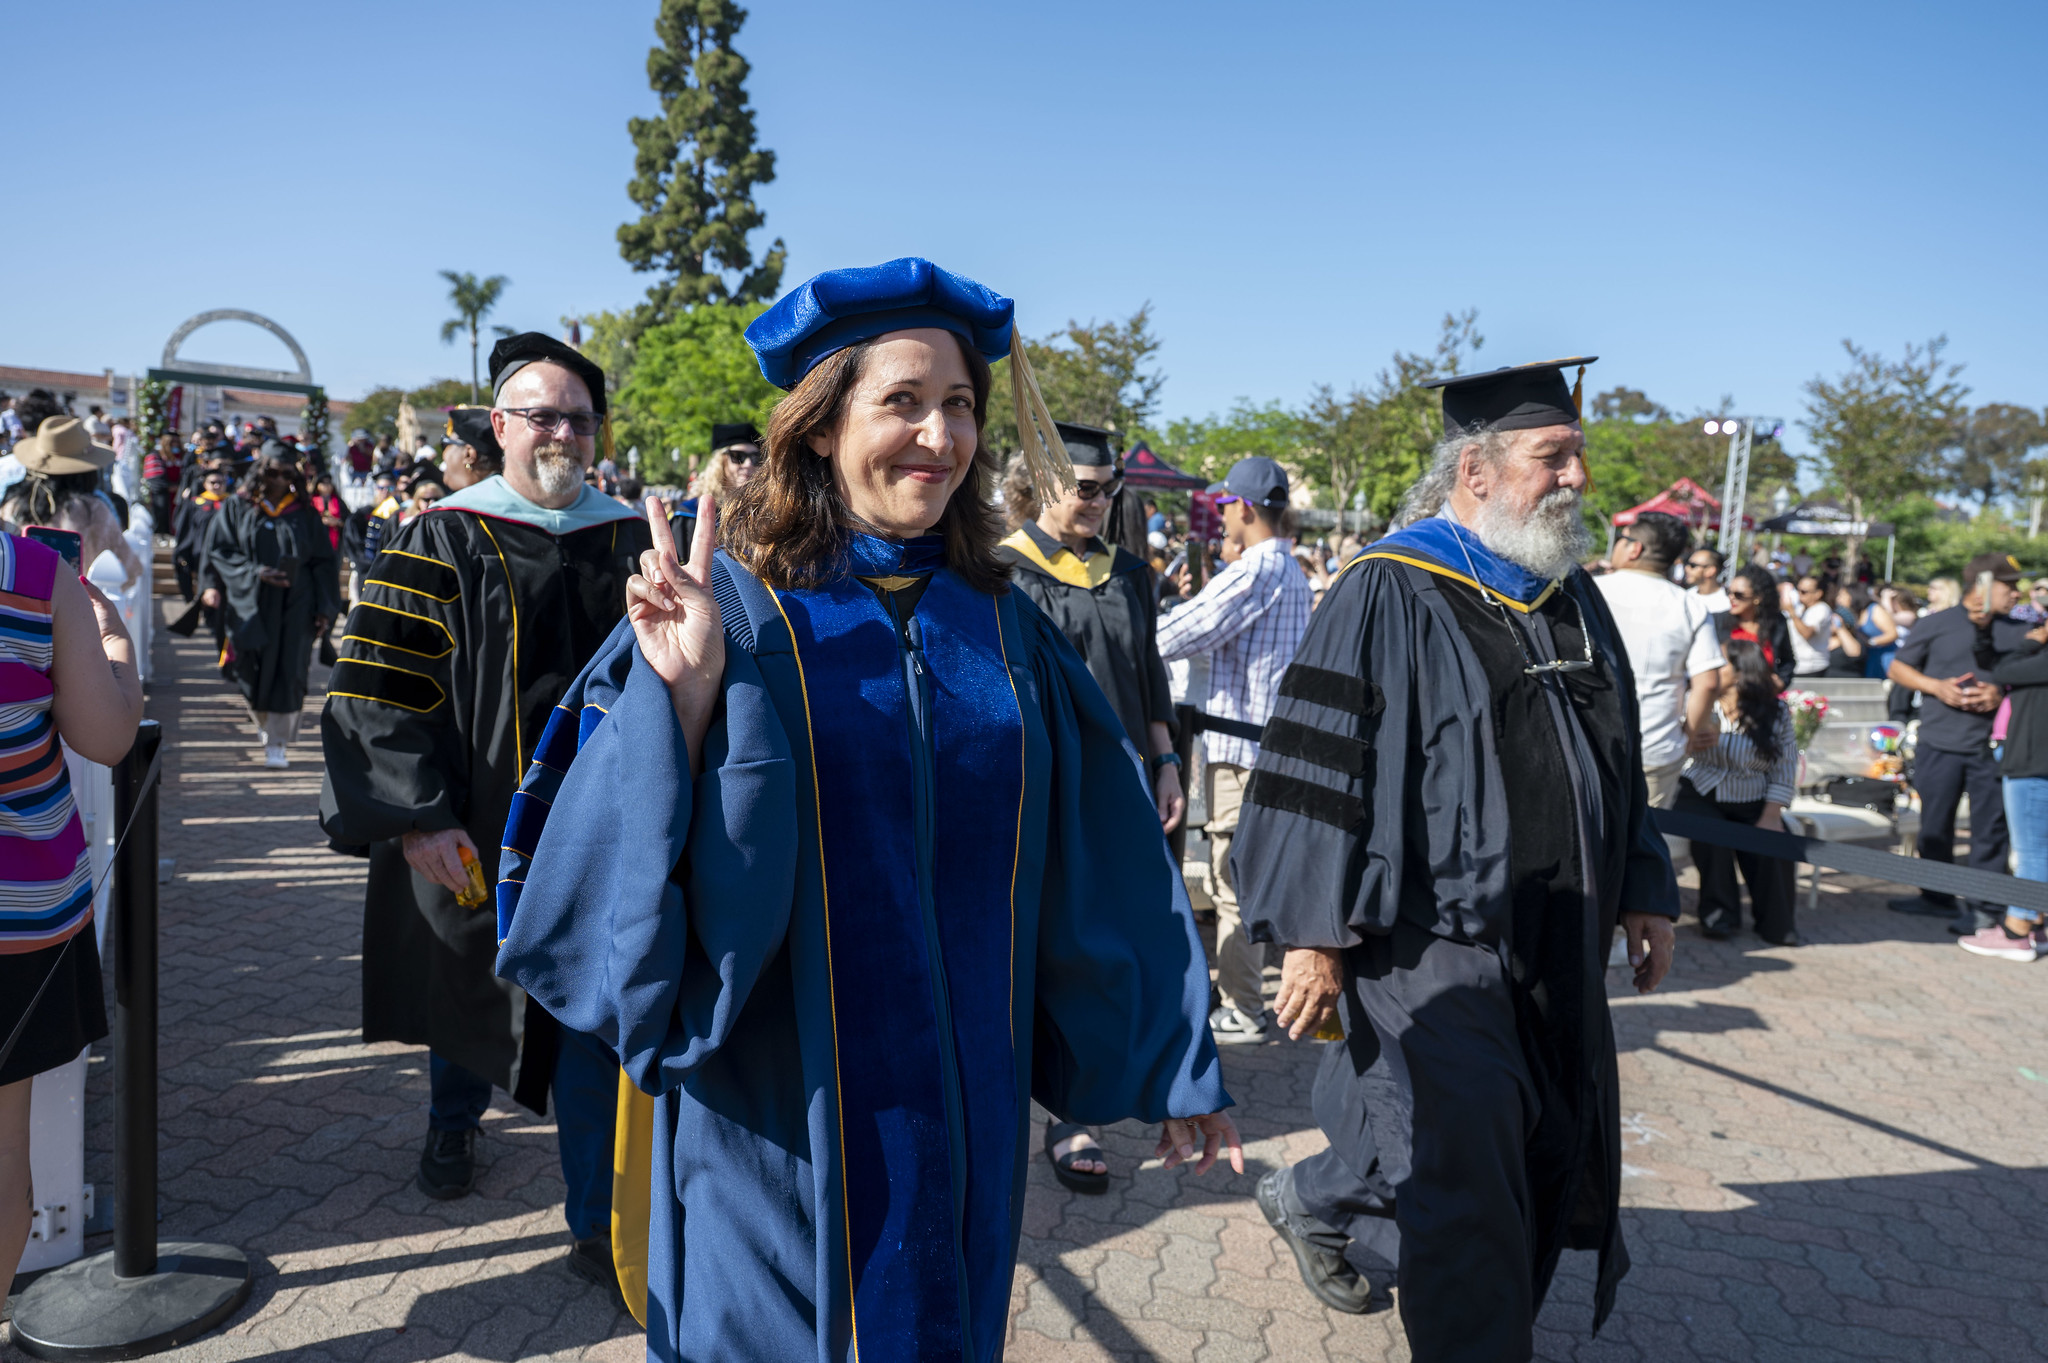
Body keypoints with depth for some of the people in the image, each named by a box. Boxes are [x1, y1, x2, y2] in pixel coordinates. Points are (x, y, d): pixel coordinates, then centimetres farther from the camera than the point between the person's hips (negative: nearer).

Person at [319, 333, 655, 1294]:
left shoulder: (627, 541, 2)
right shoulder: (442, 541, -5)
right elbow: (380, 688, -8)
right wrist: (418, 820, -16)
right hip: (472, 833, -1)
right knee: (467, 987, 18)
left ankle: (596, 1222, 13)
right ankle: (453, 1124, 48)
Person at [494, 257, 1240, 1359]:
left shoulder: (1003, 626, 1)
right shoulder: (729, 608, -9)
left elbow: (1104, 869, 5)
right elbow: (617, 857, -13)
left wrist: (1169, 1063, 8)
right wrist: (686, 695, -28)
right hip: (778, 1116, -3)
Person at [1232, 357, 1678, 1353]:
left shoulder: (1573, 596, 10)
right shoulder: (1388, 594, -13)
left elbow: (1615, 757, 19)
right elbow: (1318, 762, -15)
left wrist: (1643, 892, 17)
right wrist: (1314, 936, -17)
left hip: (1553, 942, 8)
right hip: (1430, 938, -8)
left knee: (1553, 1151, 16)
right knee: (1465, 1180, 1)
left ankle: (1318, 1203, 38)